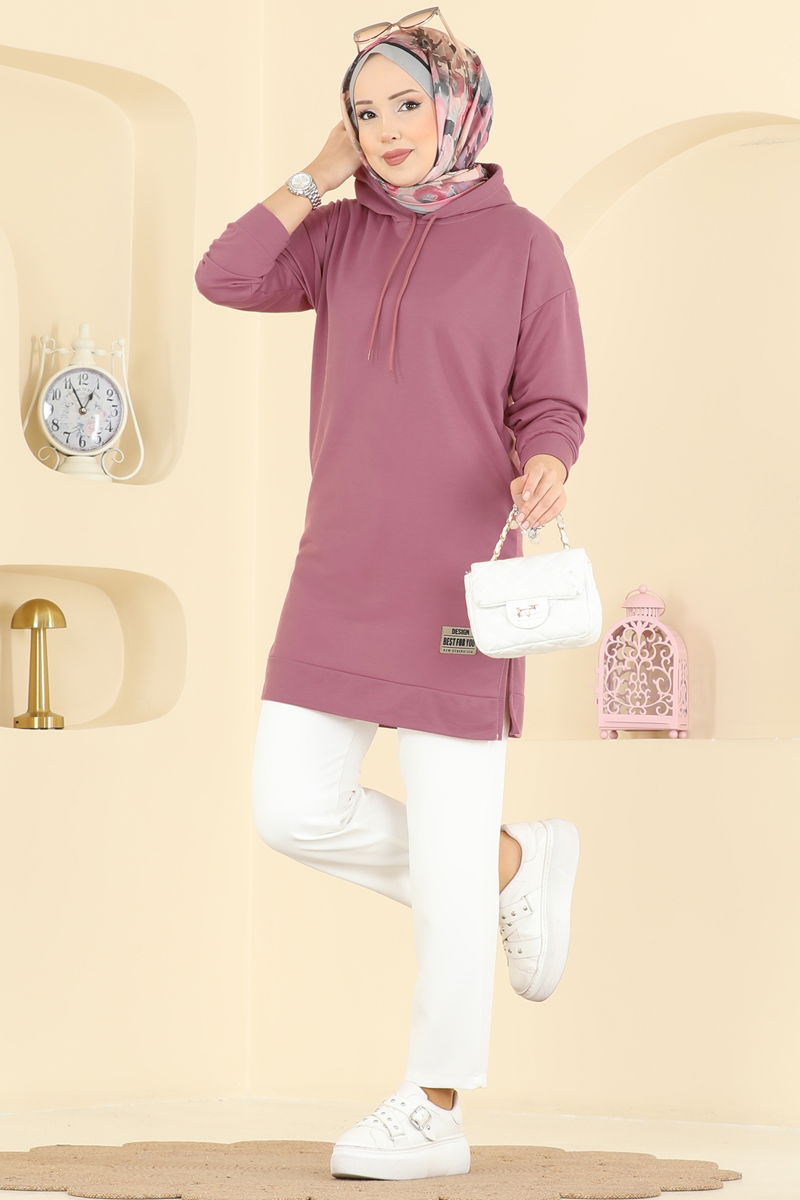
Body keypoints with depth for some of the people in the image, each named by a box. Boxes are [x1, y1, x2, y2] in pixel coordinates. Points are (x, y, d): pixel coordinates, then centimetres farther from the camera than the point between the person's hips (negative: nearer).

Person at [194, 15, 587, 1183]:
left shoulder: (526, 248, -2)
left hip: (460, 571, -5)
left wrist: (543, 478, -26)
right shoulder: (349, 234, 10)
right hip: (345, 567, 5)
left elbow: (551, 415, -4)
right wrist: (324, 171, 1)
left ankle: (433, 1112, 7)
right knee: (293, 811, 0)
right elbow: (226, 278, -5)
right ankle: (516, 865, 22)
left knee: (443, 844, -3)